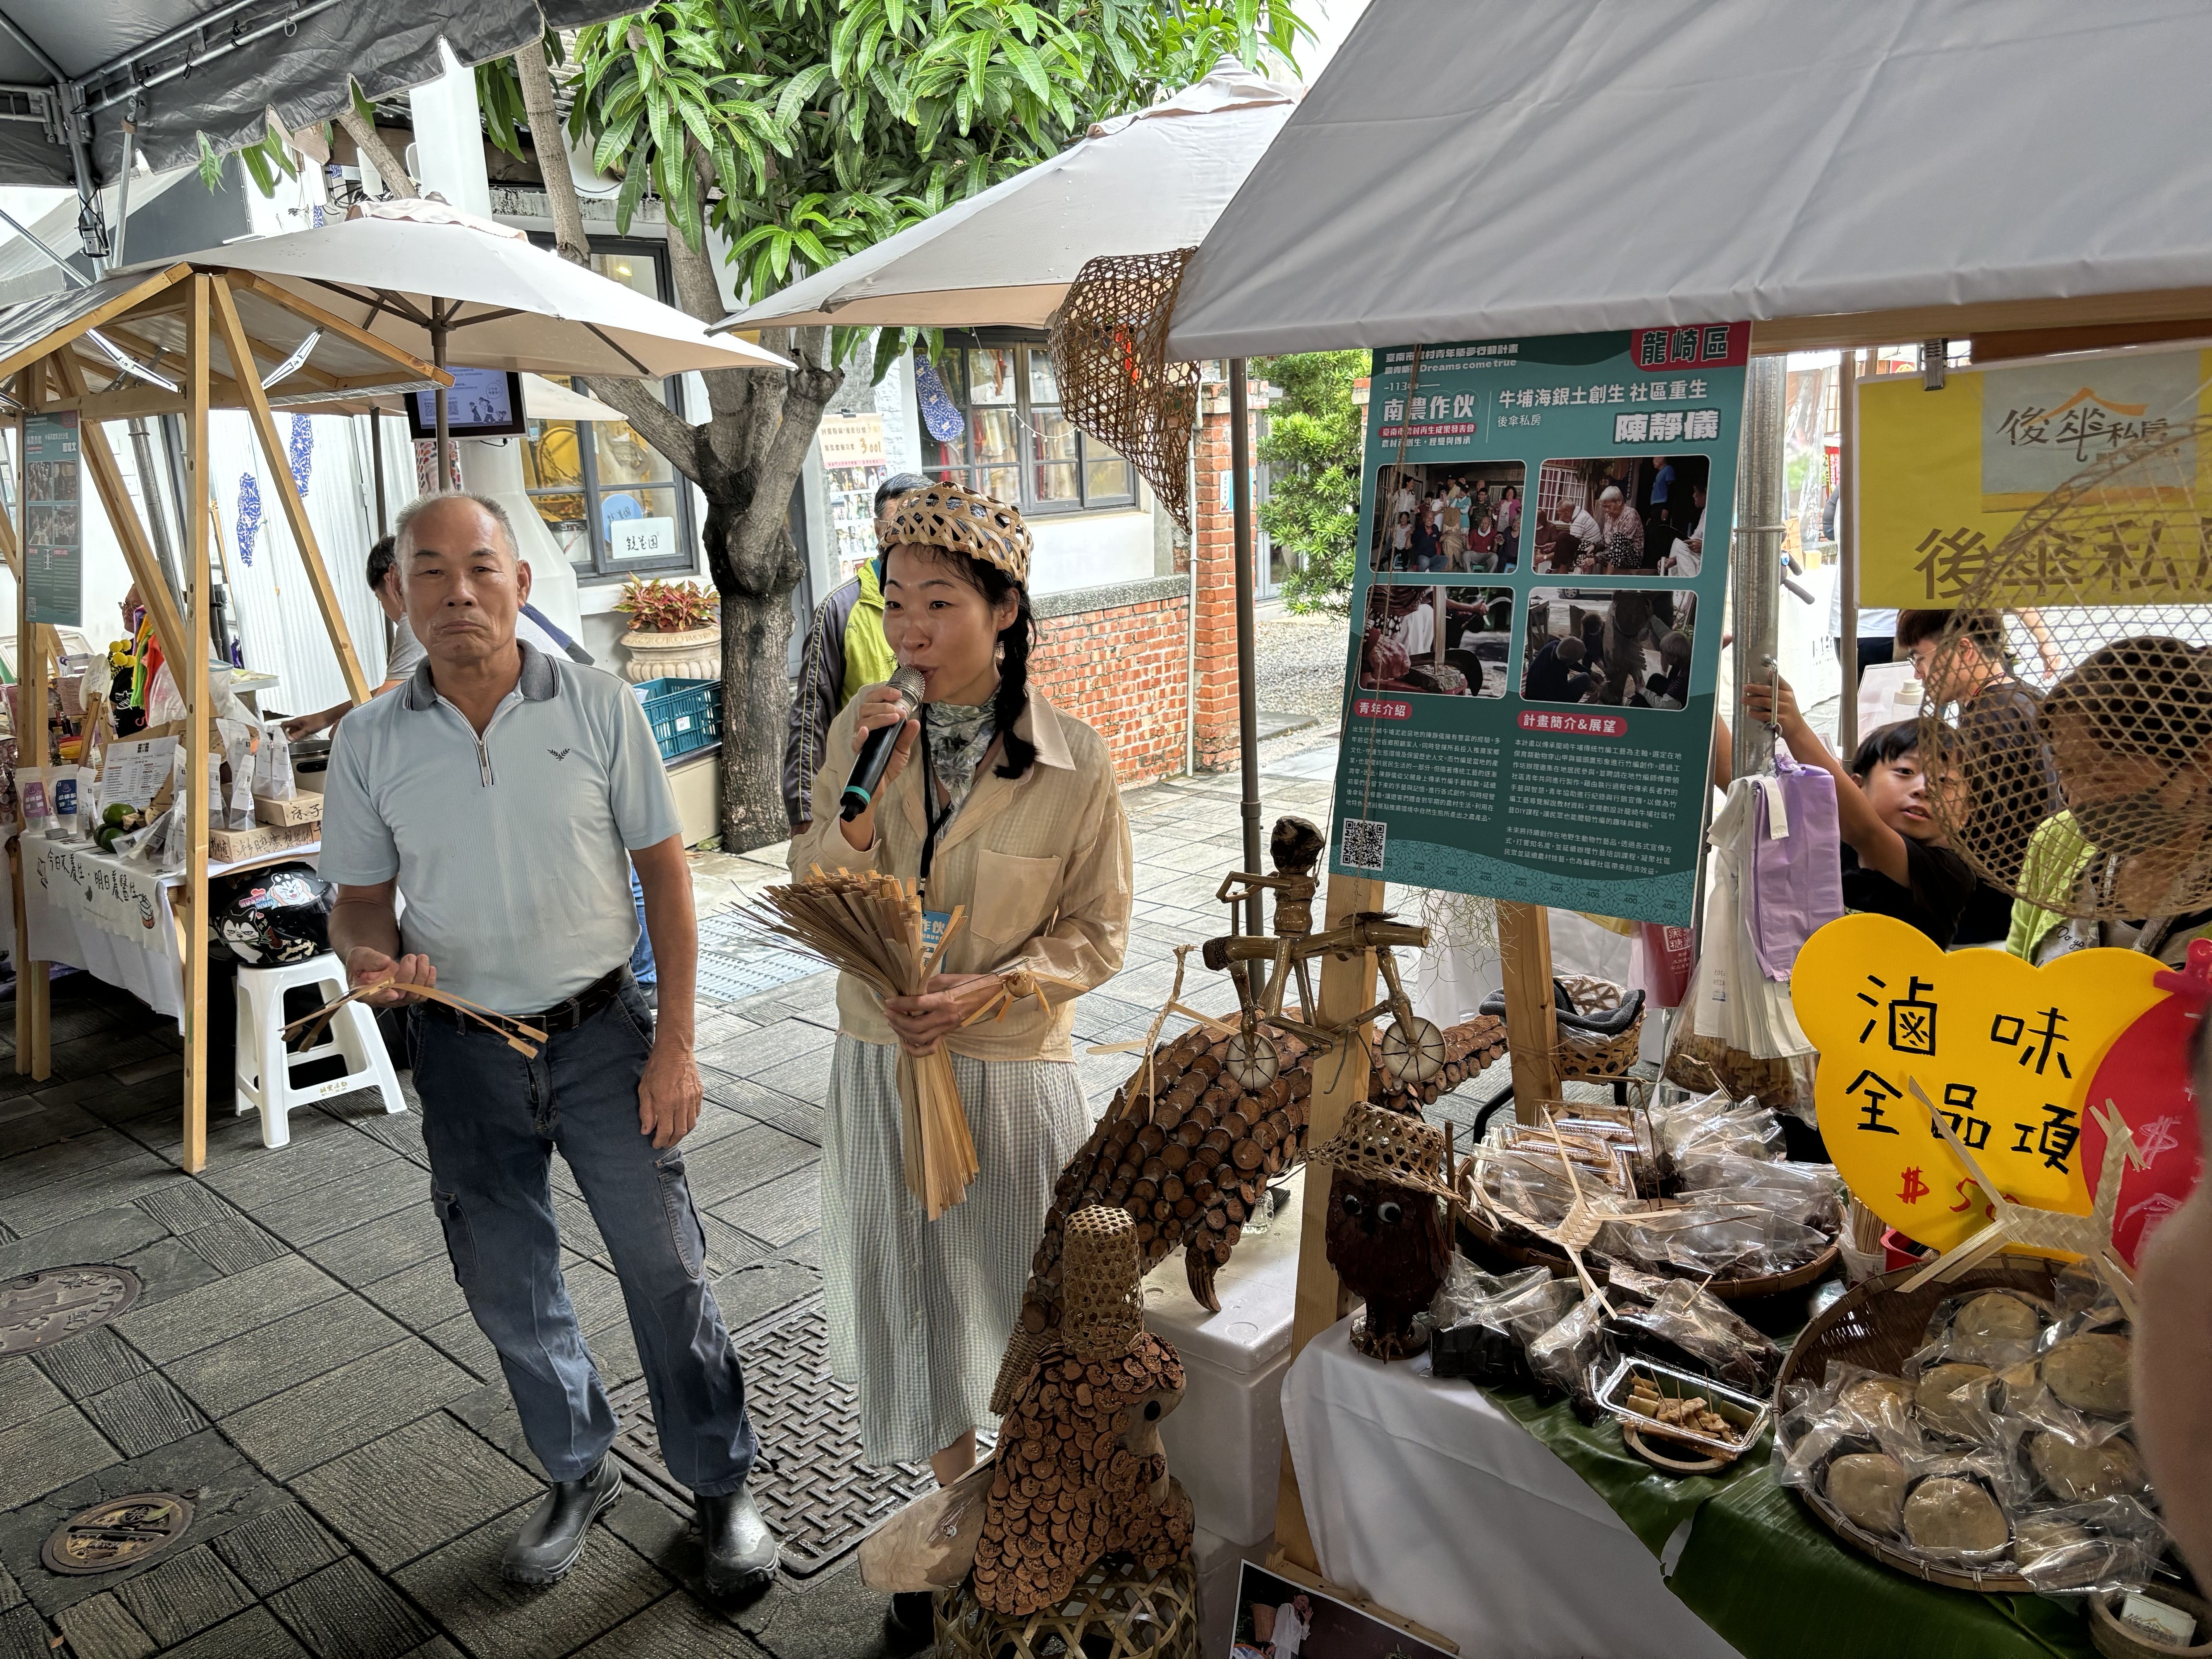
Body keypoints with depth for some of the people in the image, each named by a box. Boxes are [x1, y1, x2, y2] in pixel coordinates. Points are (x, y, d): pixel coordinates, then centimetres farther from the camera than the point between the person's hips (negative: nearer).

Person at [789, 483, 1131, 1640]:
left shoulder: (1075, 762, -14)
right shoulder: (865, 727, -4)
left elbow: (1097, 935, -6)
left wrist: (986, 988, -20)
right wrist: (864, 789, -20)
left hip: (1011, 1070, -3)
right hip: (881, 1064, 3)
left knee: (1020, 1296, 14)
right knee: (909, 1295, 16)